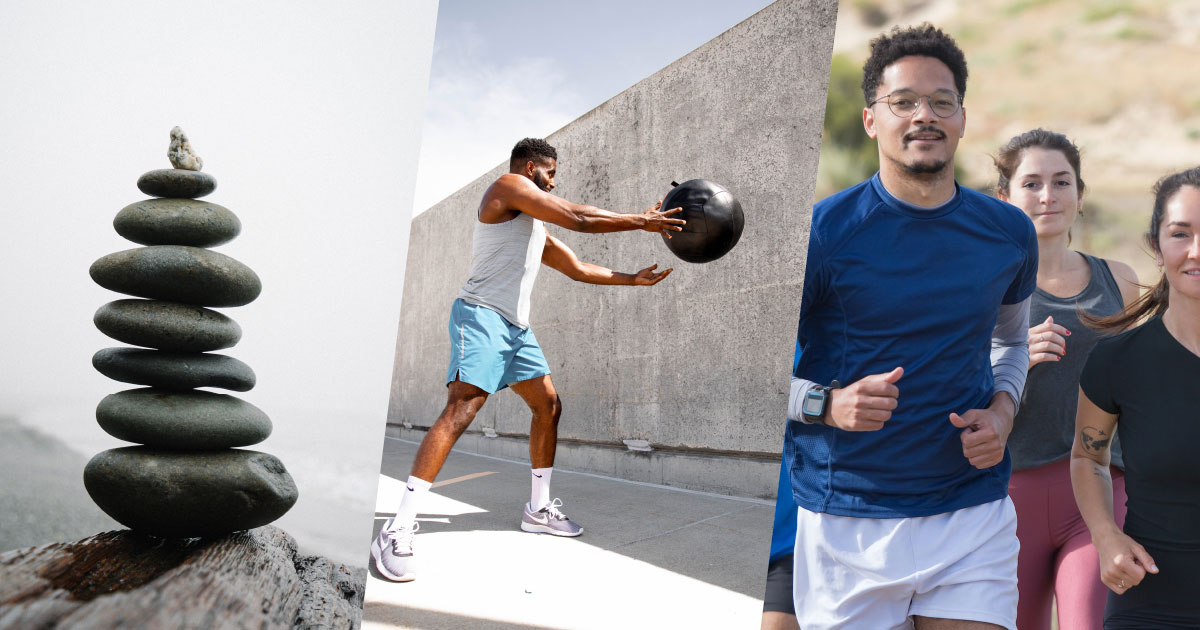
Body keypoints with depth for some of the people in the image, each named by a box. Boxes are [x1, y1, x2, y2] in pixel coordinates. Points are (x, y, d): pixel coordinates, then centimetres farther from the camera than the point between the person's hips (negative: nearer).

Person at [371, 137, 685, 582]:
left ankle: (539, 509, 23)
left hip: (516, 326, 11)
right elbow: (577, 217, -9)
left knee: (548, 404, 11)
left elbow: (579, 269, 33)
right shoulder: (509, 185, -1)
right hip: (482, 315, -10)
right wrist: (640, 221, -3)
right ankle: (398, 531, -26)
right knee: (461, 409, -22)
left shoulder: (537, 229, 26)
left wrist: (633, 279, 30)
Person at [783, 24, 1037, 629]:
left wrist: (1002, 409, 3)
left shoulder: (1009, 233, 5)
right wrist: (825, 403, -22)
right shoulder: (822, 230, -8)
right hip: (846, 524, -2)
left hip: (974, 514, 3)